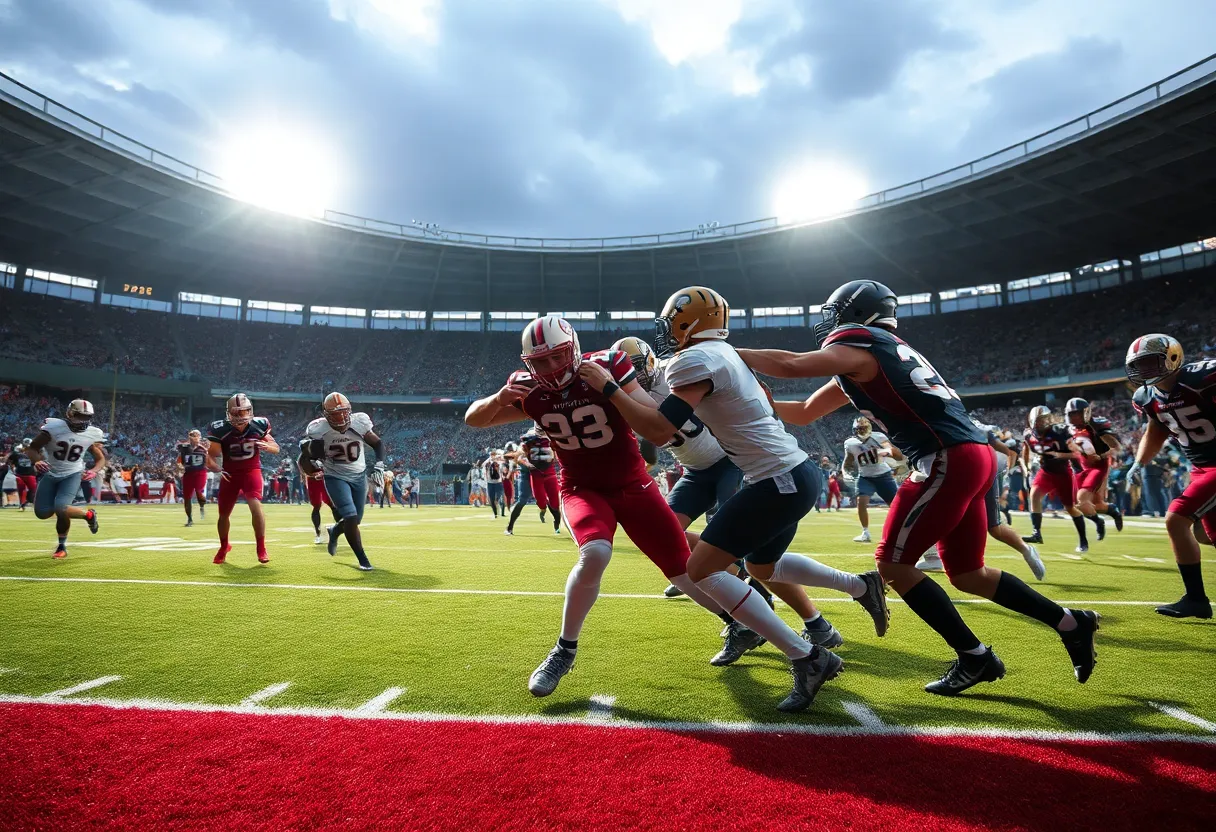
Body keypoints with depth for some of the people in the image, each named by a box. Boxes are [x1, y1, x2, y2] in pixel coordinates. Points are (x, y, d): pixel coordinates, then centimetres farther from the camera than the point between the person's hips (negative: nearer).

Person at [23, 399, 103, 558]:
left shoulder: (91, 434, -12)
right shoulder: (54, 427, -18)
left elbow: (101, 459, 2)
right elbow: (31, 449, -10)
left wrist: (93, 471, -19)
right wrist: (37, 461, -32)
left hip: (73, 475, -2)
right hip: (51, 474, 2)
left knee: (60, 508, -21)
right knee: (43, 513, -1)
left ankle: (62, 546, 2)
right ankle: (88, 514, 24)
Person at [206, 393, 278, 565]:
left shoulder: (258, 426, -10)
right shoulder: (221, 430, -15)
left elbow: (276, 448, 1)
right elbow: (210, 456, -9)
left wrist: (266, 446, -21)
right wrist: (217, 469, -28)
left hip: (251, 471, -1)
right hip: (230, 474, 1)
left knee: (256, 506, -23)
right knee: (224, 513, 11)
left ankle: (261, 549, -11)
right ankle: (224, 547, 39)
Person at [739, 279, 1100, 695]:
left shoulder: (860, 344, -5)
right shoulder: (862, 363, 23)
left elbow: (790, 365, -19)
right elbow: (803, 413, 25)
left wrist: (733, 354, -7)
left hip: (950, 461, -10)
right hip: (973, 457, 10)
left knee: (893, 563, -2)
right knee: (967, 574, 19)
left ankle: (975, 657, 5)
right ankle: (1071, 623, 25)